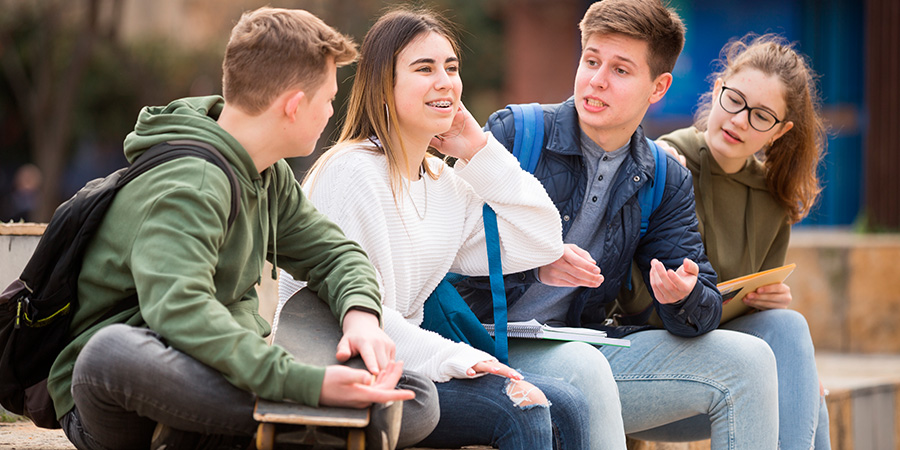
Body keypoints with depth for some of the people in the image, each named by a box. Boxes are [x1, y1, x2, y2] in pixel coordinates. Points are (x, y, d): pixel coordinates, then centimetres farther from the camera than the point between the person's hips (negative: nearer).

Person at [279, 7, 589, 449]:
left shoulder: (445, 182, 14)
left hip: (407, 360, 9)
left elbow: (539, 243, 9)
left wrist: (481, 152, 5)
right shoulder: (352, 172, -14)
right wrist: (451, 358, -26)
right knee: (516, 409, -23)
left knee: (564, 405, -7)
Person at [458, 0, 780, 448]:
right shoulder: (512, 134, -3)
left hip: (584, 347, 5)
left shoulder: (667, 183, 10)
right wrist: (532, 264, -26)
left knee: (746, 360, -9)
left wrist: (684, 297, -21)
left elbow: (704, 309, 4)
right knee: (582, 368, -39)